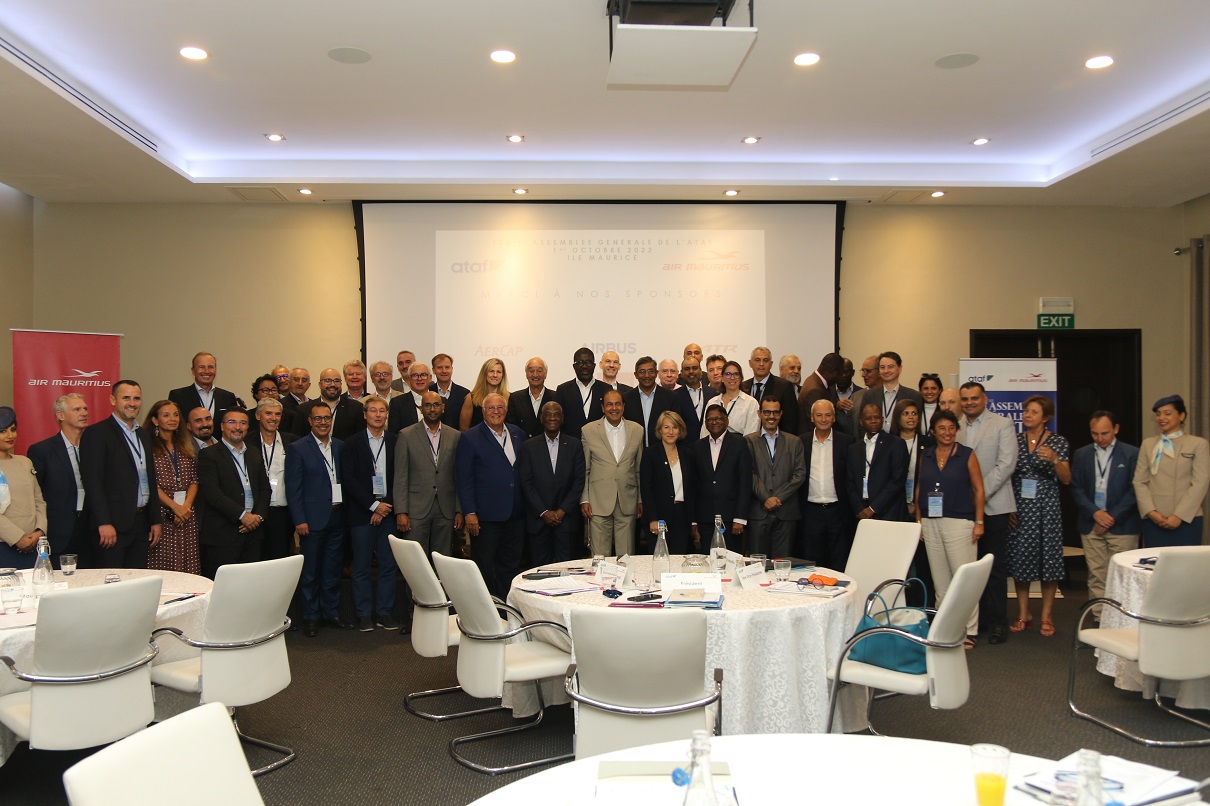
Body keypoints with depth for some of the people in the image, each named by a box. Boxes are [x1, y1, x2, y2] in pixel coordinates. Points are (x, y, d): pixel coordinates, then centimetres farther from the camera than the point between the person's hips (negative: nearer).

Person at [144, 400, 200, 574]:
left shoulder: (187, 447, 16)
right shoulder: (149, 446, 0)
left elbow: (194, 480, 10)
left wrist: (186, 505, -6)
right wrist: (175, 506, -12)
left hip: (187, 514, 5)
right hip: (162, 513, -4)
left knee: (188, 566, 1)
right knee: (163, 564, -7)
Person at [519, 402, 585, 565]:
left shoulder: (575, 445, 6)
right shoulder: (529, 446, 4)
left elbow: (579, 480, 1)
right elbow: (526, 483, 0)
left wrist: (563, 510, -7)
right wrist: (544, 512, -7)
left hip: (566, 516, 0)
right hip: (538, 518, 0)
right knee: (540, 566, 2)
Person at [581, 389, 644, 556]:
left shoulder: (637, 430, 8)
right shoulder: (589, 430, 2)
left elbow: (639, 468, 12)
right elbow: (584, 470, 5)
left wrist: (641, 500, 11)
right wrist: (584, 500, 0)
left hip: (627, 503, 2)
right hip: (598, 503, -2)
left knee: (626, 557, 4)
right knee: (600, 557, 0)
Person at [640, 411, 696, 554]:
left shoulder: (687, 454, 12)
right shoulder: (650, 453, -1)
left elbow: (691, 490, 14)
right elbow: (645, 488, -5)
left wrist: (693, 521, 9)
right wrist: (652, 519, -12)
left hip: (682, 516, 4)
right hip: (659, 516, -4)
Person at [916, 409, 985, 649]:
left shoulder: (967, 455, 0)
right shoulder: (925, 456, 9)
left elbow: (978, 489, 0)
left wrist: (979, 522, -5)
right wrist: (918, 520, 8)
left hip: (959, 522, -4)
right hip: (930, 523, 4)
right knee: (940, 580, 9)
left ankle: (969, 631, 4)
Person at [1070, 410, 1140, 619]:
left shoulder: (1132, 454, 1)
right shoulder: (1081, 455, 10)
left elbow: (1135, 490, -3)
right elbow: (1076, 489, 6)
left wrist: (1112, 517, -8)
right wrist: (1095, 513, -7)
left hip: (1122, 526, -2)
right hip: (1091, 526, 3)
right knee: (1096, 576, 3)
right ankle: (1099, 619, 8)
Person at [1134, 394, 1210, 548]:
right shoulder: (1147, 444, 12)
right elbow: (1139, 482, 7)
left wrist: (1179, 516, -11)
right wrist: (1151, 512, -7)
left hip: (1187, 520, -2)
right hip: (1153, 521, 2)